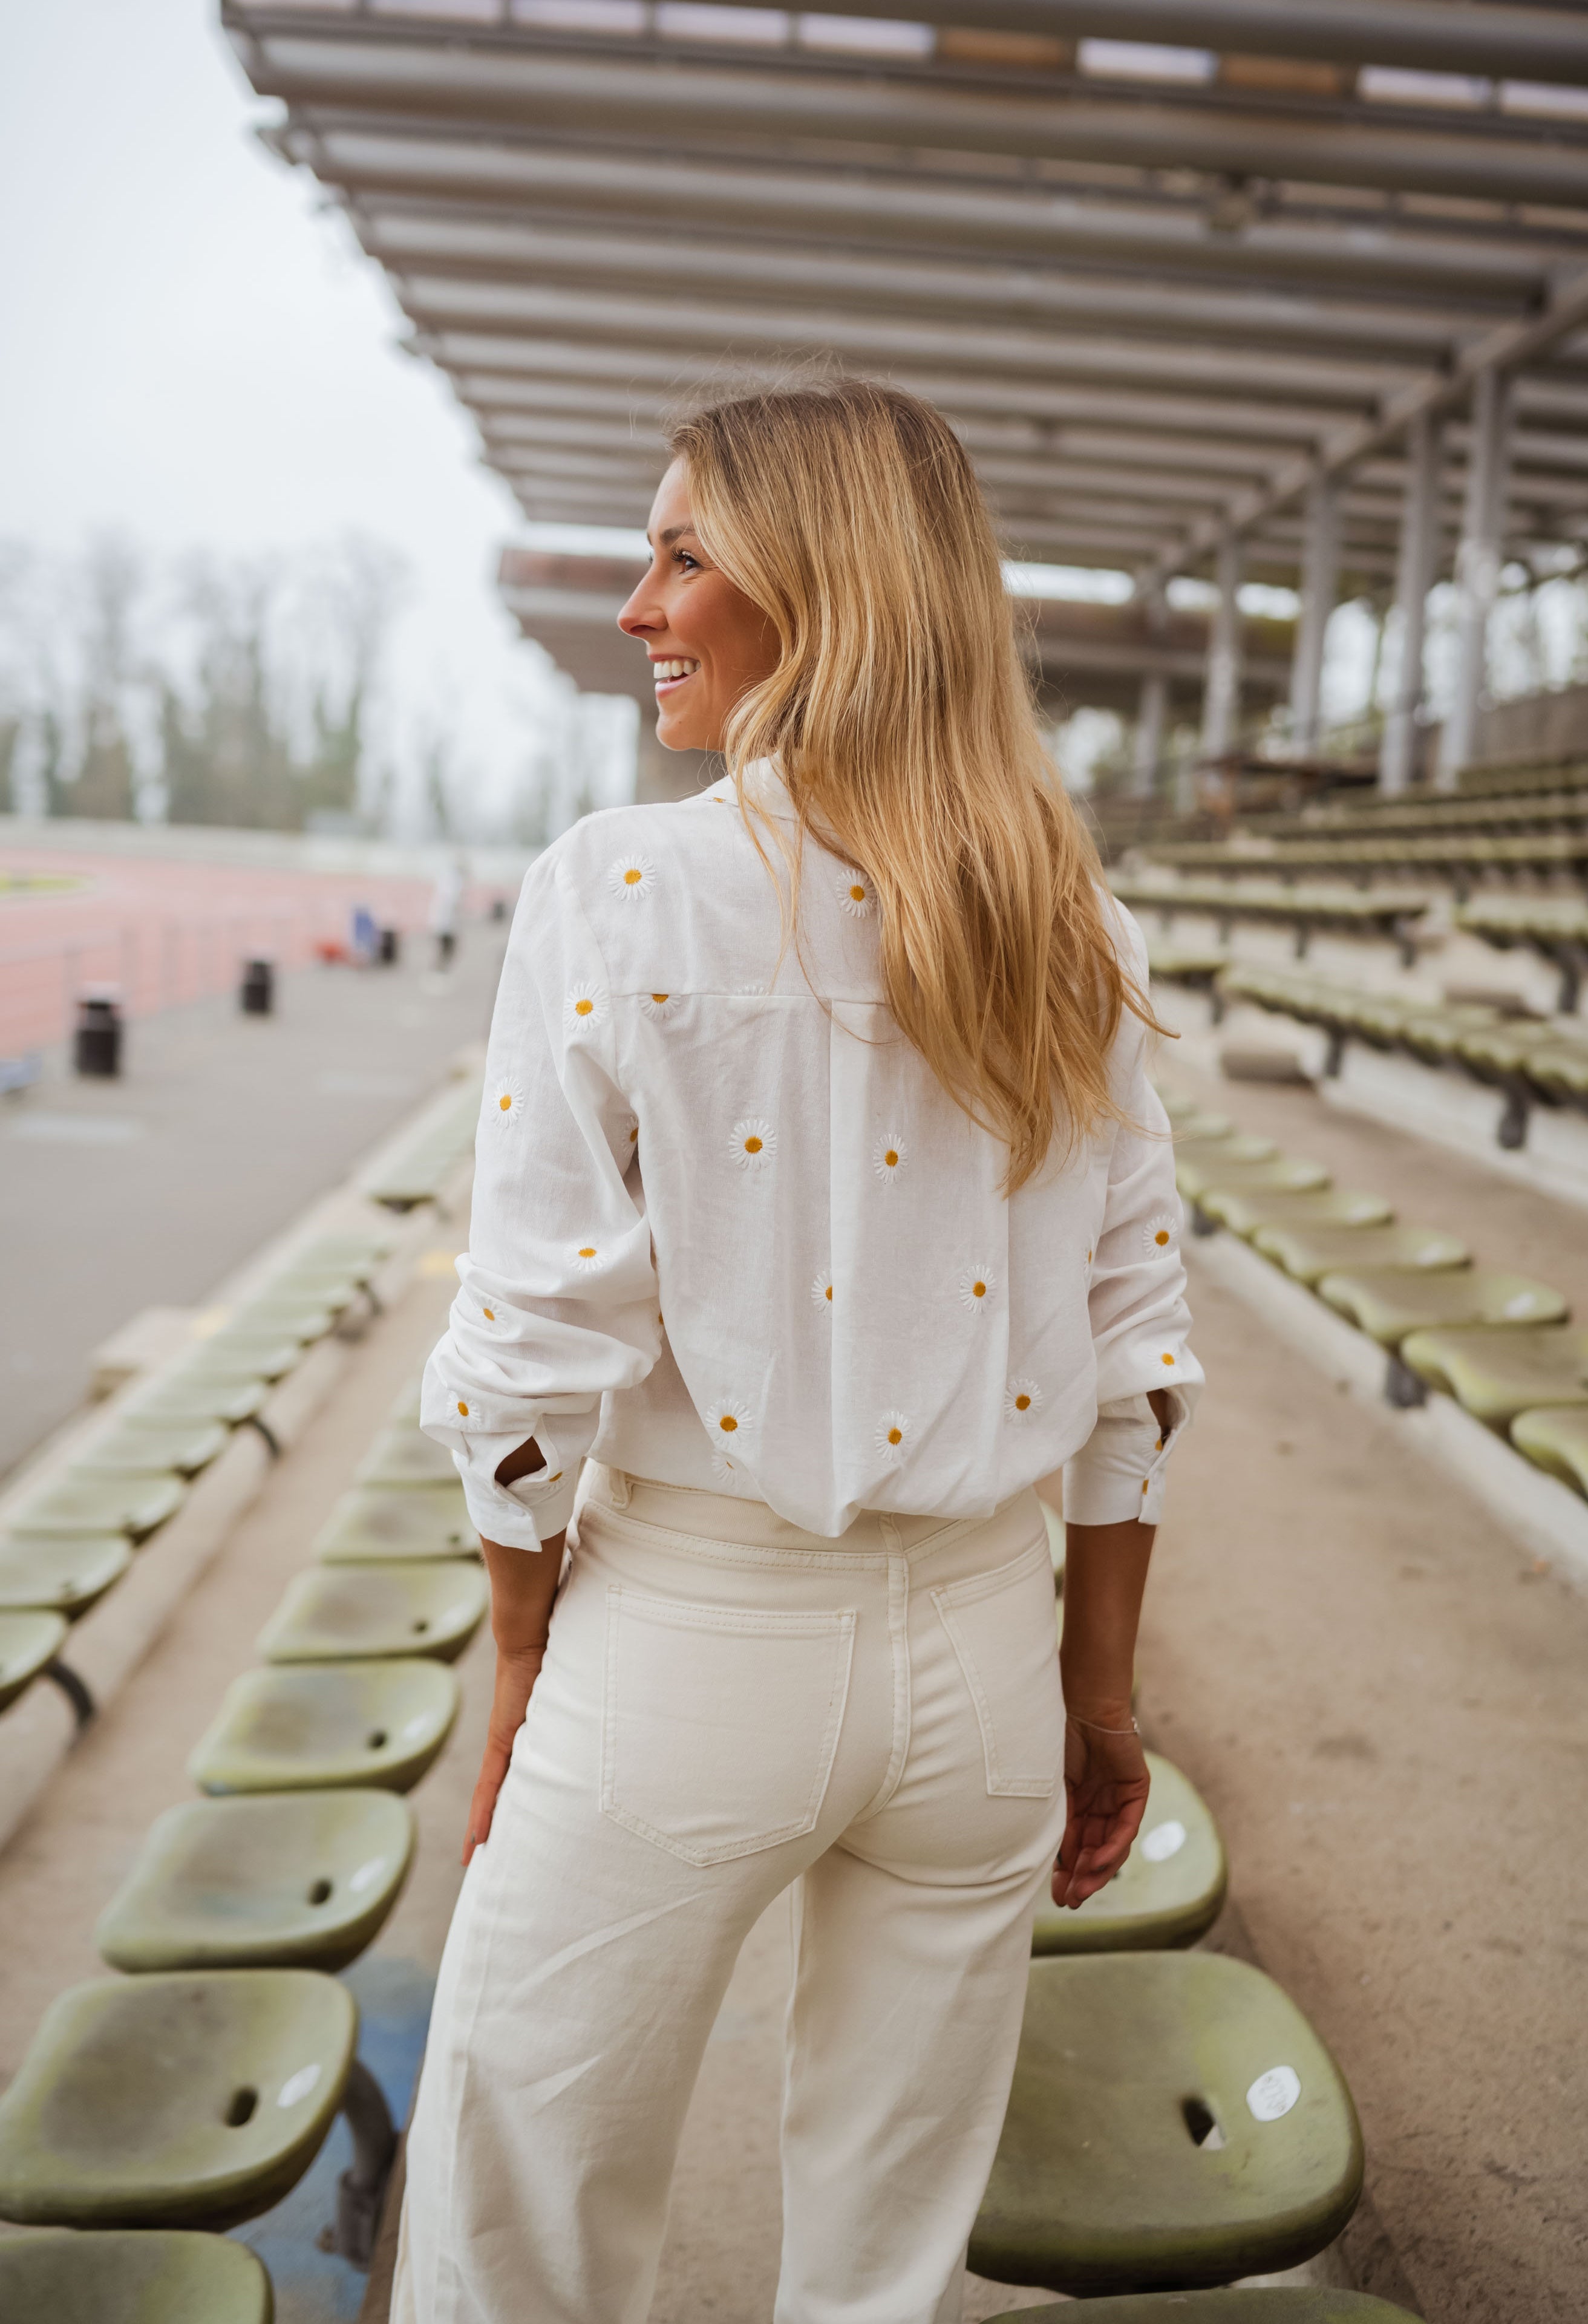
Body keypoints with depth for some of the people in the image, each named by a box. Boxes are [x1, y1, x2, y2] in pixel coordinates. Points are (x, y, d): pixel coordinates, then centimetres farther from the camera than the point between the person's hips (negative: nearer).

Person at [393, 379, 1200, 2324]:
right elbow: (1131, 1353, 2)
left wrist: (522, 1673, 1)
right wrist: (1099, 1689, 13)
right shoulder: (1073, 932, -1)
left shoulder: (618, 890, -14)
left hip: (688, 1632, -4)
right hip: (982, 1641, 4)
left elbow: (535, 1358, -13)